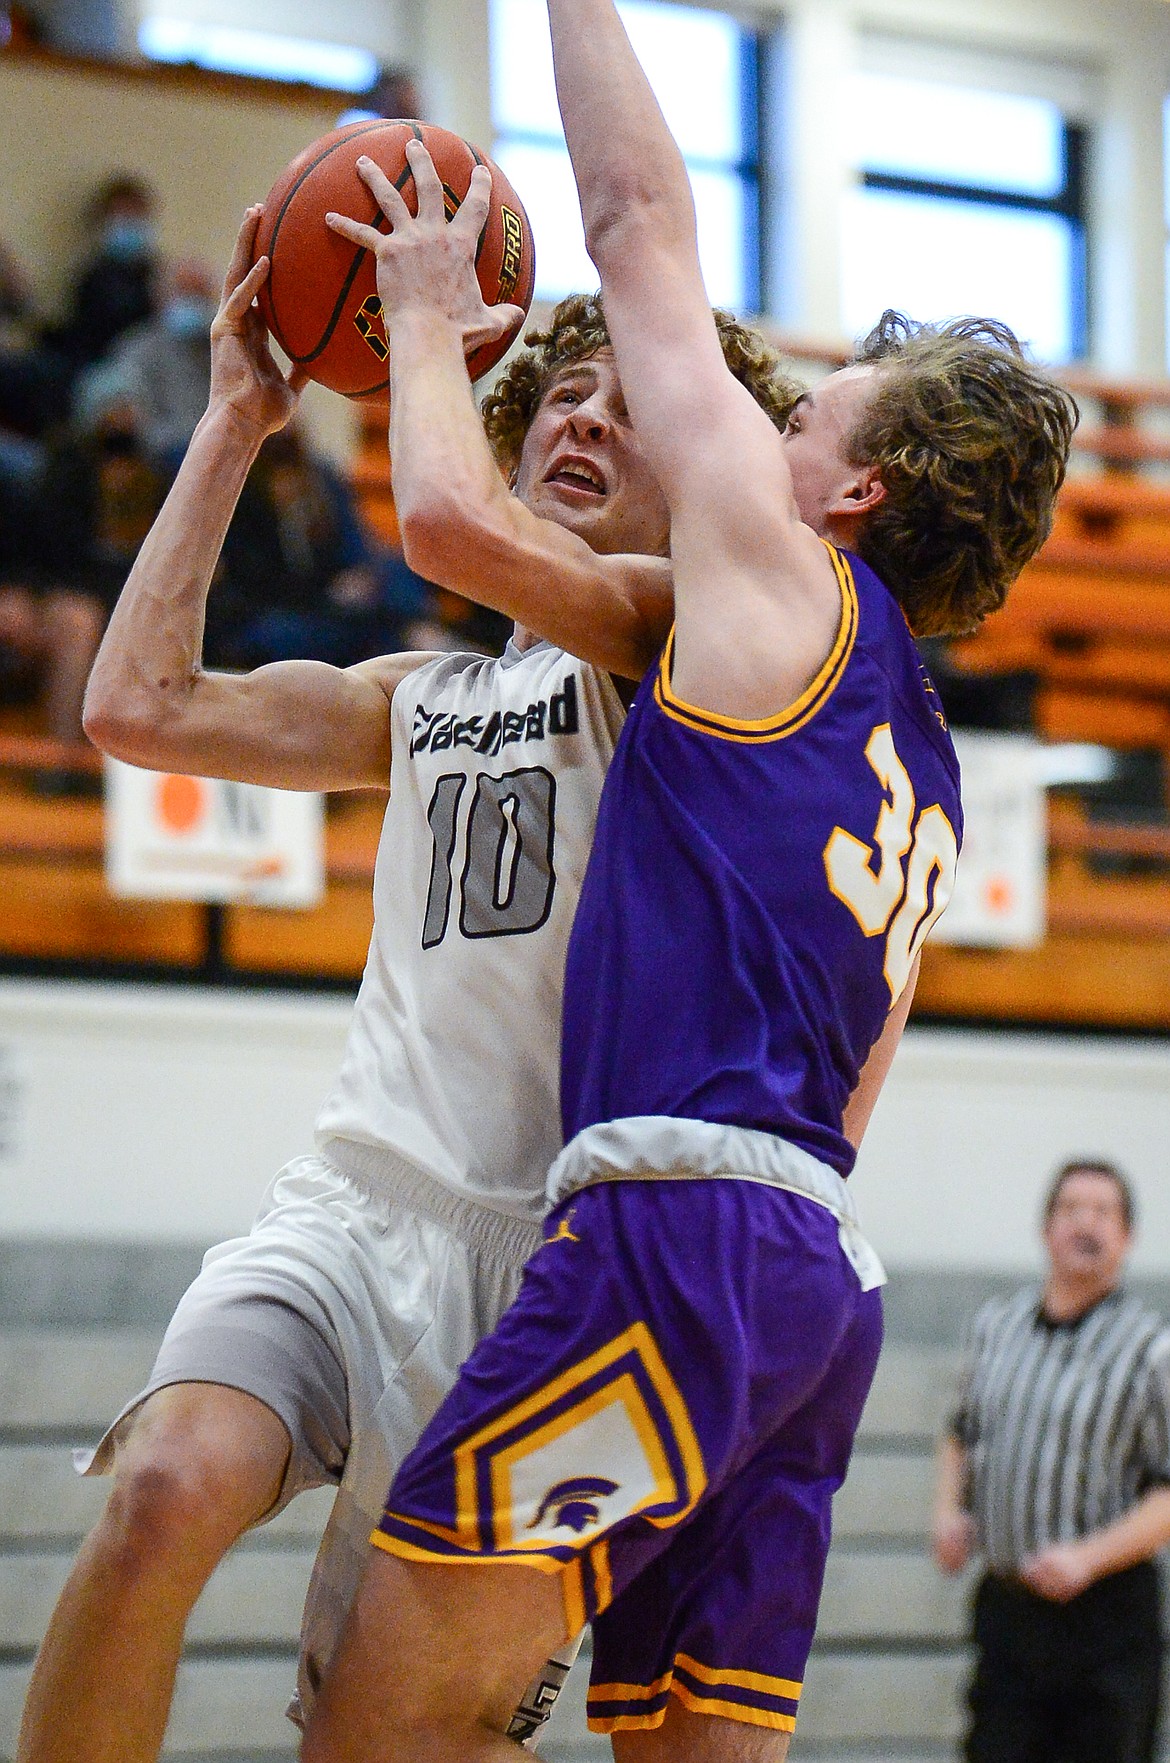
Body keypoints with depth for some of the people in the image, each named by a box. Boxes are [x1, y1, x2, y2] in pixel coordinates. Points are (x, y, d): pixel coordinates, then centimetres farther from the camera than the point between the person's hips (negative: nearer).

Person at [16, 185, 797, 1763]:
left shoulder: (702, 632, 3)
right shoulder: (426, 698, 26)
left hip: (563, 1244, -4)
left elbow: (455, 521, -15)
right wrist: (237, 422, 21)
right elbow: (140, 704, 19)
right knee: (165, 1489, -27)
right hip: (361, 1208, 4)